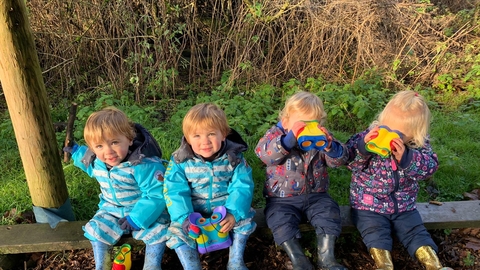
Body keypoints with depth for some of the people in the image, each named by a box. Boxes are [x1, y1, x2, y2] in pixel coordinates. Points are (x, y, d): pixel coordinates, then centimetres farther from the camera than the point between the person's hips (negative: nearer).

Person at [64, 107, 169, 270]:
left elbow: (157, 194, -31)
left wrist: (136, 218, -32)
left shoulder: (144, 164, -33)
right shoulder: (97, 162, -11)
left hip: (145, 212, -4)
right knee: (96, 231, -11)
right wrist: (75, 152, 13)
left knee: (158, 231, -22)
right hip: (112, 211, 5)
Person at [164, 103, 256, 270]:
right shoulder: (180, 161, -14)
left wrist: (233, 213, -33)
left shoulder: (234, 157, -13)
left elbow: (242, 187, -17)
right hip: (194, 212, 0)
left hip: (226, 210, 0)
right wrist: (185, 217, -33)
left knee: (244, 218, -22)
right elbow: (175, 192, -17)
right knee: (177, 229, -20)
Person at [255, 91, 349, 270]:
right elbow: (263, 153, -28)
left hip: (315, 195, 3)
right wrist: (290, 138, -41)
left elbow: (340, 160, -8)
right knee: (281, 222, -24)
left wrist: (330, 145, -31)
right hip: (283, 199, -2)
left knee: (329, 214, -19)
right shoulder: (277, 134, -7)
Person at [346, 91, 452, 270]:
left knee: (415, 232, 0)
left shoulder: (418, 146, -7)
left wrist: (406, 158, -35)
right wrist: (363, 147, -38)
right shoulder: (368, 136, -14)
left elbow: (429, 167, -18)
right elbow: (349, 161, -18)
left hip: (403, 204, 3)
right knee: (376, 231, -19)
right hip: (368, 203, -2)